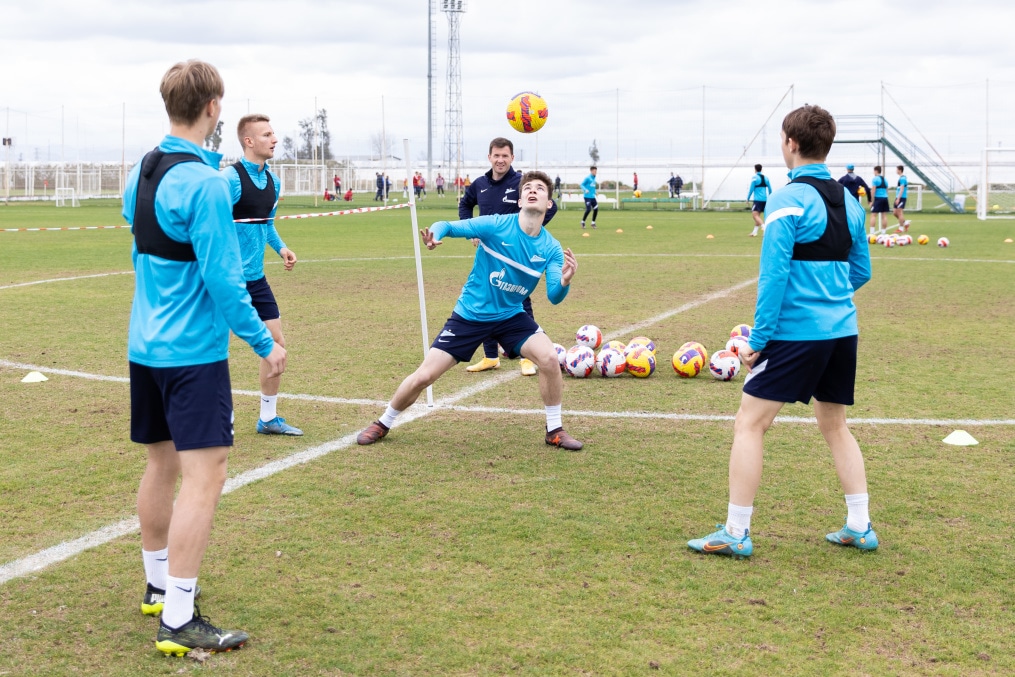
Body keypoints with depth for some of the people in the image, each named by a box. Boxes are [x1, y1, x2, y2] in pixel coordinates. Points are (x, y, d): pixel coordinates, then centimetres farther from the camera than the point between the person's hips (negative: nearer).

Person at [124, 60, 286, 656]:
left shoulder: (143, 173, 8)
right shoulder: (204, 184, -18)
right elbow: (223, 280, -20)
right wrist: (264, 342, -11)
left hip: (146, 347, 9)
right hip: (193, 353, -9)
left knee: (162, 465, 19)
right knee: (204, 476, -8)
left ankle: (158, 586, 33)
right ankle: (179, 621, -8)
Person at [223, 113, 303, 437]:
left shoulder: (273, 181, 9)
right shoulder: (230, 178, -16)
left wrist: (280, 247, 5)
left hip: (256, 278, 8)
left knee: (277, 343, 9)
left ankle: (268, 418, 22)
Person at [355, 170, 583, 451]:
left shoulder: (551, 248, -9)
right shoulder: (495, 225, -17)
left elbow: (554, 297, -15)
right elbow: (448, 226, -14)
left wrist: (564, 281, -38)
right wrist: (435, 234, -38)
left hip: (511, 315, 2)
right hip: (470, 314, -2)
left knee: (549, 357, -23)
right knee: (424, 376, -5)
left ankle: (555, 430, -1)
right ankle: (383, 423, 23)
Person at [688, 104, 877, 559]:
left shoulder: (789, 199, -12)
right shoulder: (848, 200, 10)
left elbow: (774, 274, -17)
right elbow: (861, 272, 16)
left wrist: (758, 338, -13)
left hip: (795, 332, -7)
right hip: (843, 331, 7)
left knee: (749, 424, 1)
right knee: (834, 425, 21)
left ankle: (735, 534, 2)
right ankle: (859, 527, 22)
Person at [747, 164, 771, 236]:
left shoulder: (755, 178, -5)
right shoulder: (765, 178, 12)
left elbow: (751, 189, -7)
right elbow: (770, 189, 14)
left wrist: (748, 198, 2)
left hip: (758, 200, -7)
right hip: (765, 200, 7)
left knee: (755, 214, -14)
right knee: (757, 215, 16)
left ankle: (764, 227, -34)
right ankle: (755, 232, 21)